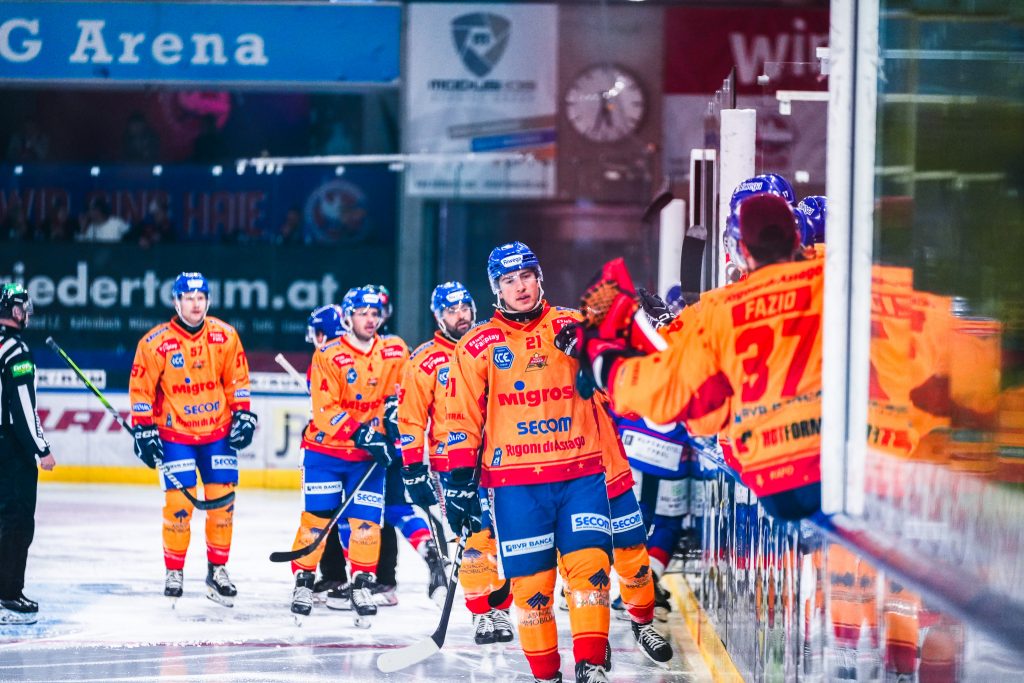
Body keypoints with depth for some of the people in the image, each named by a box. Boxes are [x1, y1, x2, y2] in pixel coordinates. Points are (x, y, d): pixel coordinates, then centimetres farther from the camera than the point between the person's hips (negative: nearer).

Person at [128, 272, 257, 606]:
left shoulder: (225, 336, -3)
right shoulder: (155, 343, -12)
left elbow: (237, 379, 7)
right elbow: (141, 389, -7)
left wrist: (243, 415, 1)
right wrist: (144, 431, -8)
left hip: (218, 432, 3)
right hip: (175, 434, -3)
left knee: (222, 500, 2)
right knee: (179, 502, -8)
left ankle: (217, 569, 16)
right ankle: (174, 572, 7)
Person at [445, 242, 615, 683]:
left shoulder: (574, 326, 7)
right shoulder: (477, 347, 6)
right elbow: (462, 420, 7)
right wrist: (460, 480, 1)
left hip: (581, 472, 0)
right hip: (516, 482, 0)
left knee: (590, 563, -11)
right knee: (531, 579, -1)